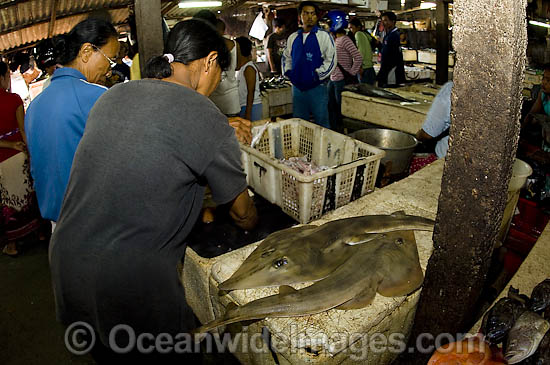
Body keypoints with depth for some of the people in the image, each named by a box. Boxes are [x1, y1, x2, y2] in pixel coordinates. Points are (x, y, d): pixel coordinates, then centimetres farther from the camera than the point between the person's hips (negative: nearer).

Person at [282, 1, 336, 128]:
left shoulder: (324, 36, -2)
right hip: (297, 87, 5)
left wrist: (317, 74, -13)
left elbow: (331, 59, -6)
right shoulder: (293, 37, 12)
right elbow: (286, 57, 23)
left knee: (321, 123, 0)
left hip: (317, 87, -4)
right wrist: (288, 72, 6)